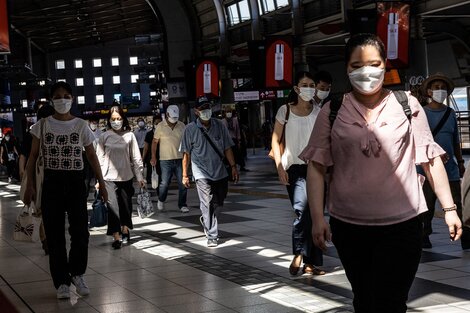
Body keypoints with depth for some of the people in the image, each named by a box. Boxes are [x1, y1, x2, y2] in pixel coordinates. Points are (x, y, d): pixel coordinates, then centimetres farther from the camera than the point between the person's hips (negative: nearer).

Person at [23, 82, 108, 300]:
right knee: (55, 235, 1)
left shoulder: (81, 126, 4)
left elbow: (91, 156, 9)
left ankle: (76, 274, 22)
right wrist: (30, 185, -3)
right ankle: (62, 282, 11)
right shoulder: (42, 125, 3)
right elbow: (33, 156, 5)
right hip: (52, 183, 0)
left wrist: (101, 184, 5)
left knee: (80, 232, -3)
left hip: (75, 182, 0)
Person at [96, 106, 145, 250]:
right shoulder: (104, 137, 1)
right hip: (109, 178, -1)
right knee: (113, 206, -11)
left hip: (126, 177, 2)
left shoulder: (129, 136, 2)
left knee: (126, 206, 11)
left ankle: (125, 230, 32)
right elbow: (100, 158, 3)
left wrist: (139, 176, 4)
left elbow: (136, 157, 5)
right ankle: (116, 237, -12)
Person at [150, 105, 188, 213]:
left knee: (183, 183, 0)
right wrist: (153, 157, 0)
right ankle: (161, 200, 26)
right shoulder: (160, 126, -1)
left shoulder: (182, 126, 6)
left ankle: (182, 205, 11)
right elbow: (155, 142, 4)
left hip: (180, 159, 3)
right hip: (166, 160, -2)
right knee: (165, 183, -1)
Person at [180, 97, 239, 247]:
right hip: (202, 173, -4)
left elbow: (227, 148, 10)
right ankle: (212, 236, -3)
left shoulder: (219, 126, 3)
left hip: (220, 172, 4)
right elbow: (186, 154, 0)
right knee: (208, 204, -10)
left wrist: (233, 166, 6)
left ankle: (205, 221, 41)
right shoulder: (190, 129, -5)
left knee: (218, 203, 12)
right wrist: (185, 175, 0)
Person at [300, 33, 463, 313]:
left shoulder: (408, 106, 0)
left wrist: (449, 208, 3)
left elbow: (431, 159, 4)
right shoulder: (332, 112, 2)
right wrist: (318, 218, -6)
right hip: (349, 226, 2)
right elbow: (316, 166, 1)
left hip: (401, 224, -2)